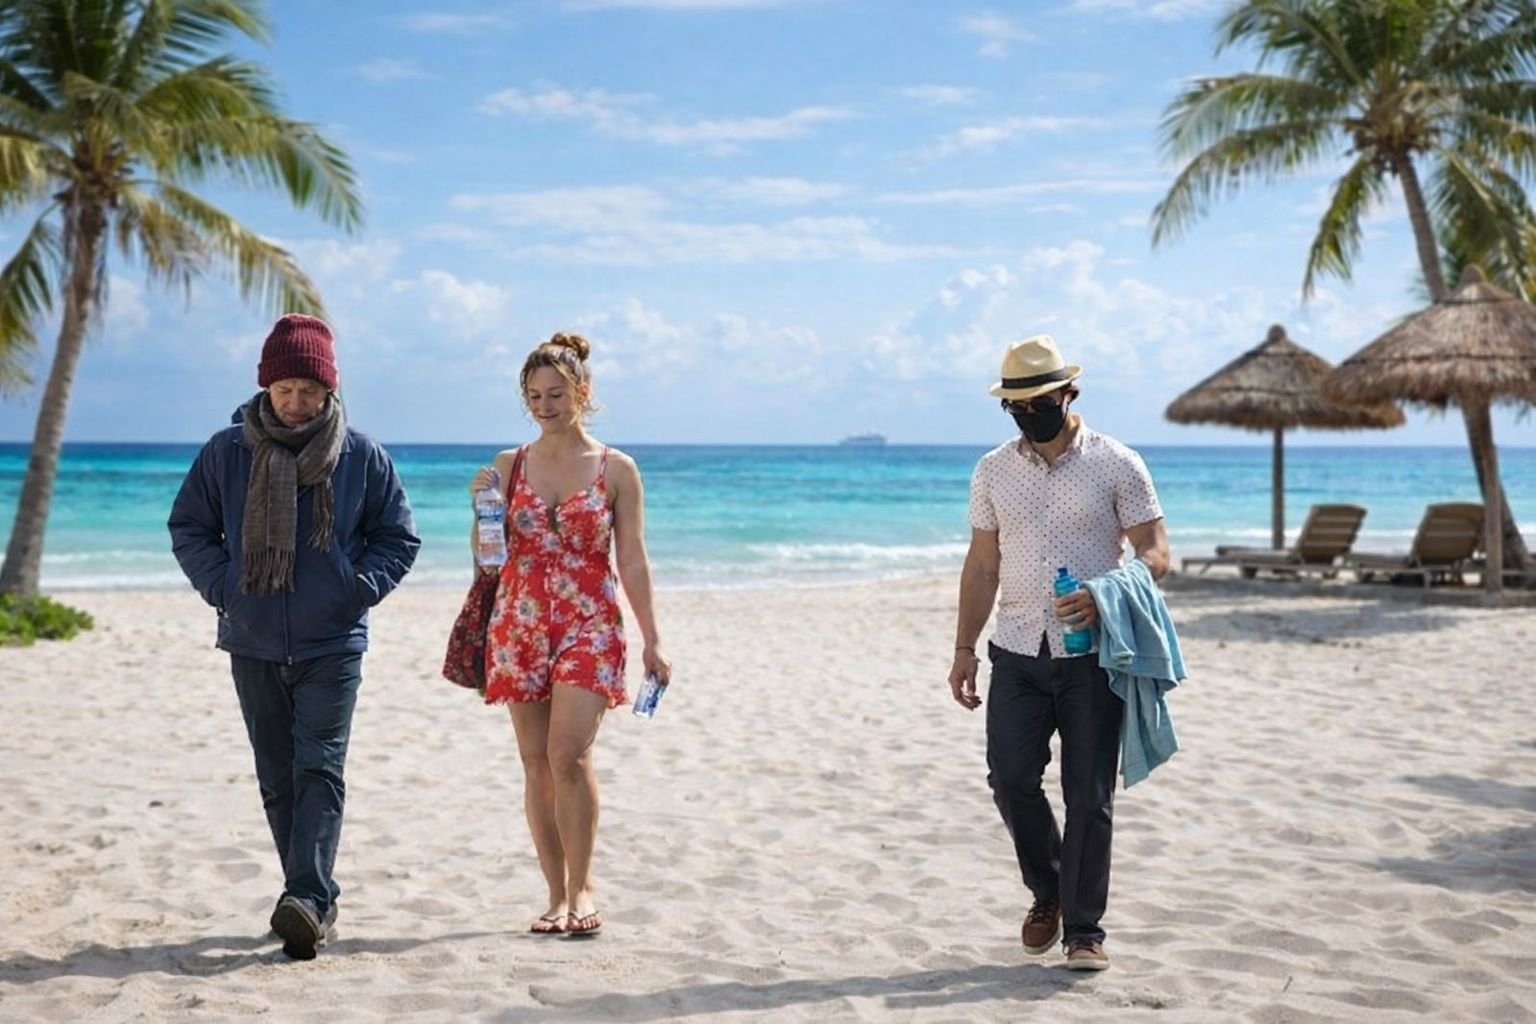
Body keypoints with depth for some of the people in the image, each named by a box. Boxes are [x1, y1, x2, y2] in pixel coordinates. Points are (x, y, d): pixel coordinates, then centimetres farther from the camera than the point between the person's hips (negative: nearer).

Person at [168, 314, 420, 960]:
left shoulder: (362, 456, -1)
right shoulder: (226, 452, 1)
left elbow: (397, 537, 8)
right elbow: (188, 529, 11)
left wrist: (360, 589, -6)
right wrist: (222, 588, -3)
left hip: (332, 645, -2)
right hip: (253, 645, 3)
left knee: (319, 770, -11)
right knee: (277, 778, 8)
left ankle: (307, 900, -17)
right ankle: (316, 903, 18)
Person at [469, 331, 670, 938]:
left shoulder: (616, 469, 2)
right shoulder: (509, 466, 8)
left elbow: (631, 560, 3)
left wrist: (652, 640, 0)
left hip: (590, 625, -3)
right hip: (520, 626, 3)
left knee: (569, 755, -17)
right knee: (537, 762, 4)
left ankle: (582, 887, -2)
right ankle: (558, 894, 14)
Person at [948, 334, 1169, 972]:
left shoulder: (1116, 465, -2)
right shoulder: (992, 471, 9)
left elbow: (1155, 553, -3)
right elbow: (982, 566, 12)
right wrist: (964, 648, 7)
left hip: (1092, 655, -2)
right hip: (1017, 654, 3)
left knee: (1090, 795, 0)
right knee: (1010, 777, -5)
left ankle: (1084, 930, 11)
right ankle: (1047, 892, 21)